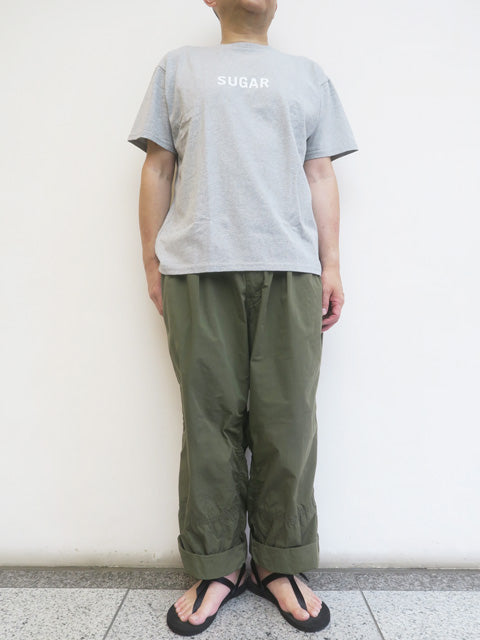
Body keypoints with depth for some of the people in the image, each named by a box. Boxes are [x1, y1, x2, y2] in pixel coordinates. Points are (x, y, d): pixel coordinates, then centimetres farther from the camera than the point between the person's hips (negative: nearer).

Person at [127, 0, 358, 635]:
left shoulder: (309, 75, 25)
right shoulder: (179, 66, 23)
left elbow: (321, 177, 16)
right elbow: (157, 168, 15)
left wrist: (331, 267, 6)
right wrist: (152, 260, 5)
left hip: (290, 270, 1)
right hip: (199, 270, 0)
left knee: (287, 421, -1)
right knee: (210, 418, -1)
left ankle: (281, 564, 16)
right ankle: (216, 567, 15)